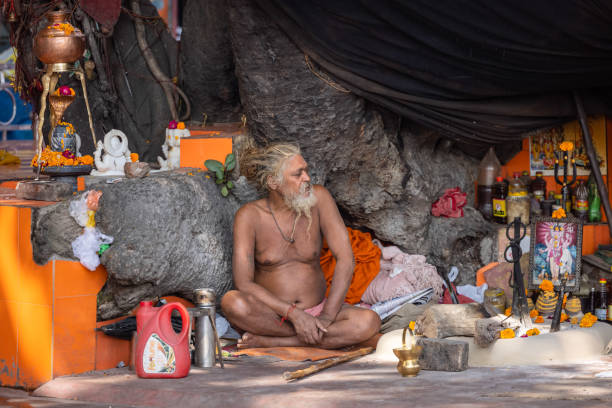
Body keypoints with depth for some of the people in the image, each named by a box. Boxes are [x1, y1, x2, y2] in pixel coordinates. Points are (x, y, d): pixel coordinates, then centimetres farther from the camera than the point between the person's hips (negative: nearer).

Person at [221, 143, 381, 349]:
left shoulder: (319, 197, -5)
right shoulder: (250, 216, -11)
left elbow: (345, 258, -8)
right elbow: (243, 283, -18)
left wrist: (328, 316, -17)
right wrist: (294, 314, -26)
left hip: (316, 308, 2)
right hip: (271, 315, -2)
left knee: (370, 322, -27)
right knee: (232, 303, -36)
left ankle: (269, 342, -24)